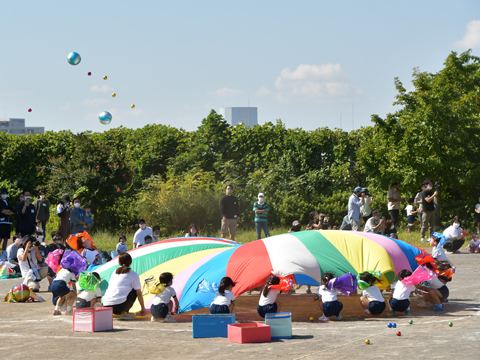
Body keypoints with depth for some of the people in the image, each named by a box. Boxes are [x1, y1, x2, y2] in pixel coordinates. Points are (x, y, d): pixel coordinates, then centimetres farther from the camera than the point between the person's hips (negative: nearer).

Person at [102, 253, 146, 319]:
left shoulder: (115, 272, 24)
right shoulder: (133, 274, 7)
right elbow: (139, 294, 9)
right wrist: (143, 309, 22)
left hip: (106, 306, 7)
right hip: (119, 306, -7)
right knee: (135, 291, 16)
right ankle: (124, 312, 0)